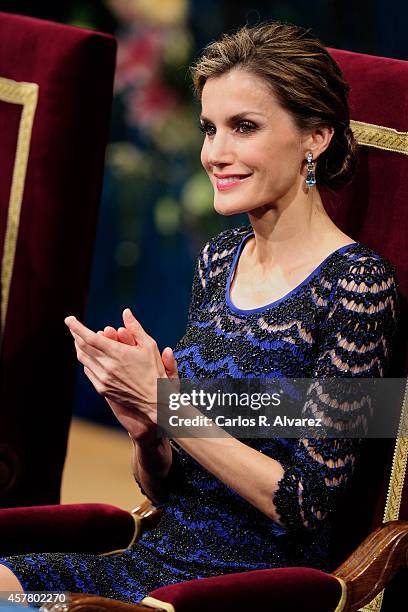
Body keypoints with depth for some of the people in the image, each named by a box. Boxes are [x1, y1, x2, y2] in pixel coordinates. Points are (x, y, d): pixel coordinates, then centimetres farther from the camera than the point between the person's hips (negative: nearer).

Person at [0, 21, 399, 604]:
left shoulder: (357, 283, -11)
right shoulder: (220, 260, 11)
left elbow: (305, 505, -16)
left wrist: (162, 399, -18)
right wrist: (143, 426, -7)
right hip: (157, 560, 7)